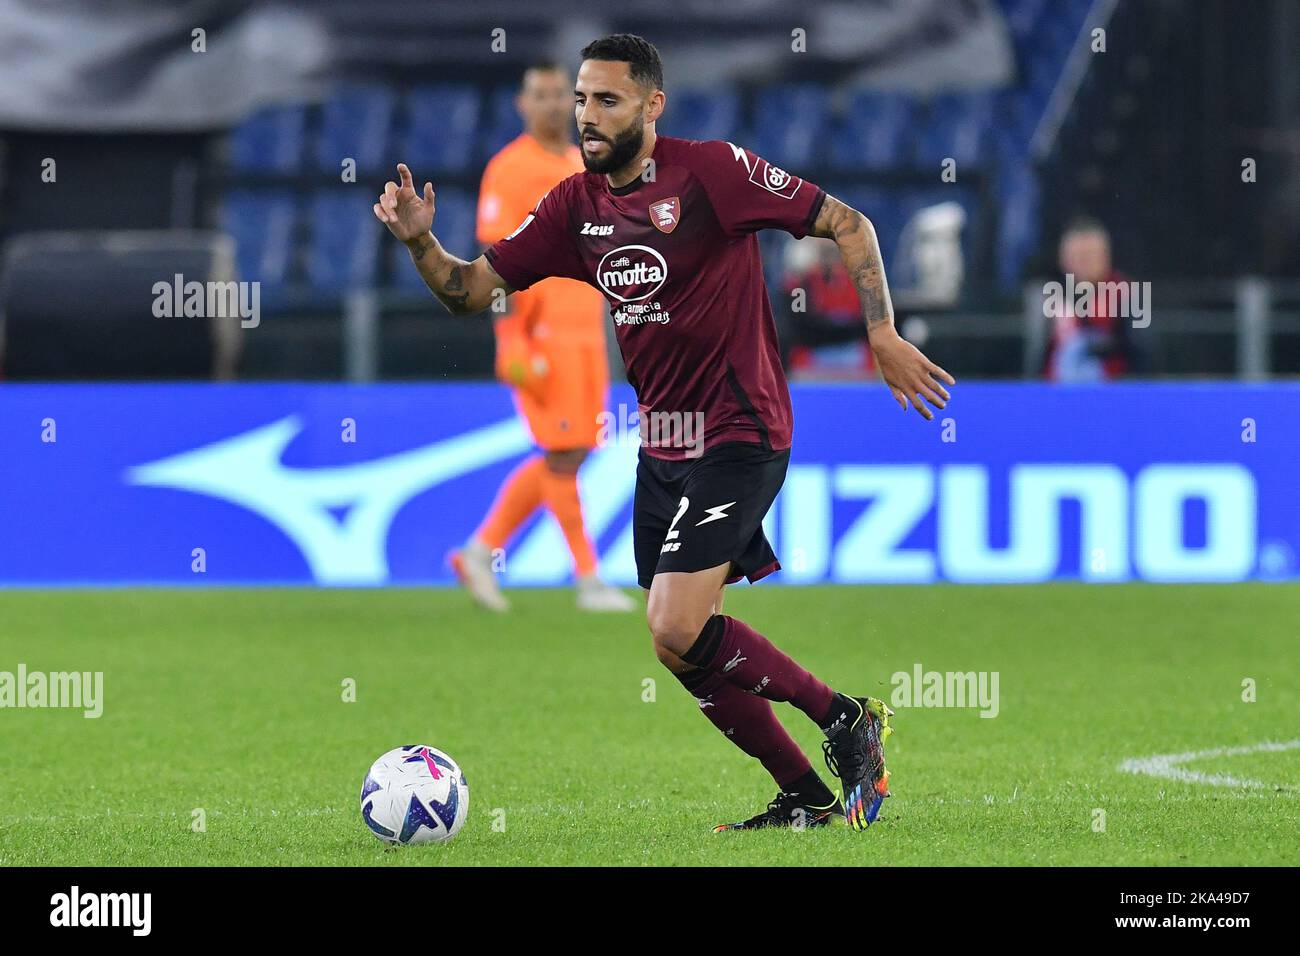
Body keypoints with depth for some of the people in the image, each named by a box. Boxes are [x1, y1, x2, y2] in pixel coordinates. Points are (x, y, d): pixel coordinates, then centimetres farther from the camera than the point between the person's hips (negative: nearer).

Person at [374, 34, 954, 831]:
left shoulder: (711, 170, -12)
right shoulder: (577, 206, 7)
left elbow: (847, 225, -9)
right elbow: (472, 289, 9)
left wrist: (883, 334, -16)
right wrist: (420, 241, -10)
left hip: (738, 435, -8)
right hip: (662, 449, 8)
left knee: (678, 632, -20)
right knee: (686, 650, 7)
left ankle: (846, 719, -2)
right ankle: (806, 797, 20)